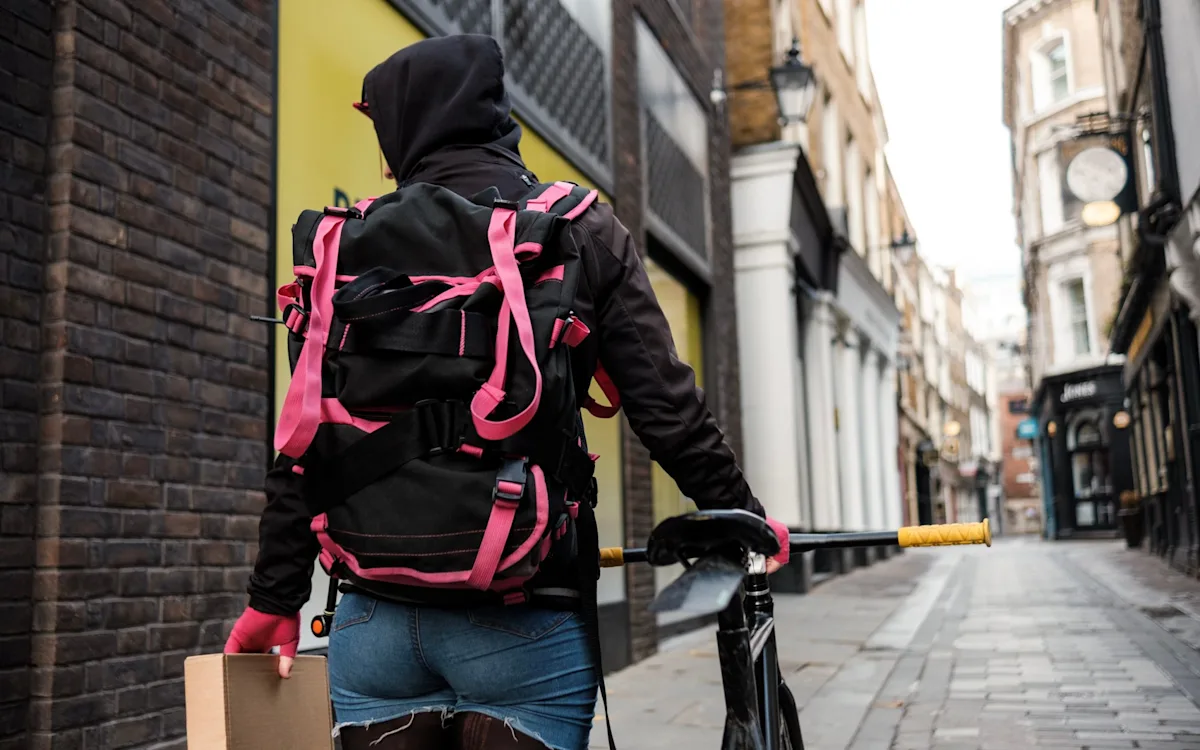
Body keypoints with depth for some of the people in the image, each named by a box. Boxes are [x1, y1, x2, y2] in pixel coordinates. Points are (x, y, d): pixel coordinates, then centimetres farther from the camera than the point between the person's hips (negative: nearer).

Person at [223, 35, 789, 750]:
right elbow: (667, 407, -2)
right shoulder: (585, 230, 1)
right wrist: (744, 518, 11)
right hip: (520, 622, -2)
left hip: (374, 614, 2)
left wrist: (276, 597, 11)